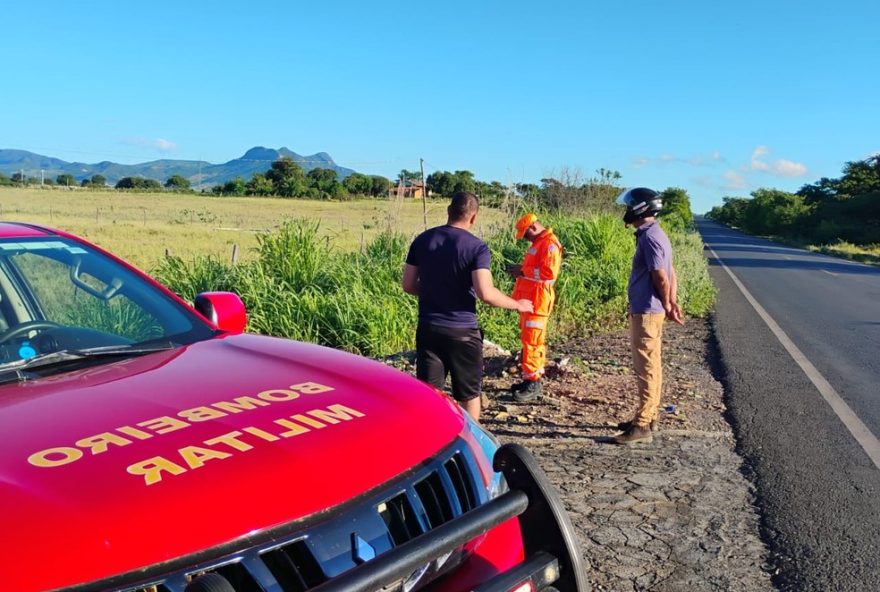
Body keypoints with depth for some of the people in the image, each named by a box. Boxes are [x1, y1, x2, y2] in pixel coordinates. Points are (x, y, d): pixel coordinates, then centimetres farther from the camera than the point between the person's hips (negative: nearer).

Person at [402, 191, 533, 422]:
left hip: (428, 328, 4)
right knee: (469, 393, 14)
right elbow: (485, 293, -20)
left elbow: (408, 285, 5)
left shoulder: (422, 240, 3)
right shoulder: (476, 247, -11)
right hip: (463, 331, -3)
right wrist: (517, 305, -6)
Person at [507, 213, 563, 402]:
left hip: (538, 299, -10)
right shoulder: (538, 243, 18)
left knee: (532, 340, -10)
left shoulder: (550, 244, -14)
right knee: (529, 339, 13)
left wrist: (523, 271, -18)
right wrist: (522, 270, 8)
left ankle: (533, 384, -6)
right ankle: (532, 377, 20)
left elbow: (549, 272, -23)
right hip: (529, 298, 10)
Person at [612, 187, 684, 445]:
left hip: (646, 312, -10)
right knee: (650, 366, 16)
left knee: (646, 368, -6)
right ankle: (649, 416, 26)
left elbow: (662, 277, -18)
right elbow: (670, 274, 16)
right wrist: (672, 303, 11)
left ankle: (642, 426, -2)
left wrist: (667, 307, -6)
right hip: (647, 310, 10)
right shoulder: (653, 234, 14)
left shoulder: (649, 237, -17)